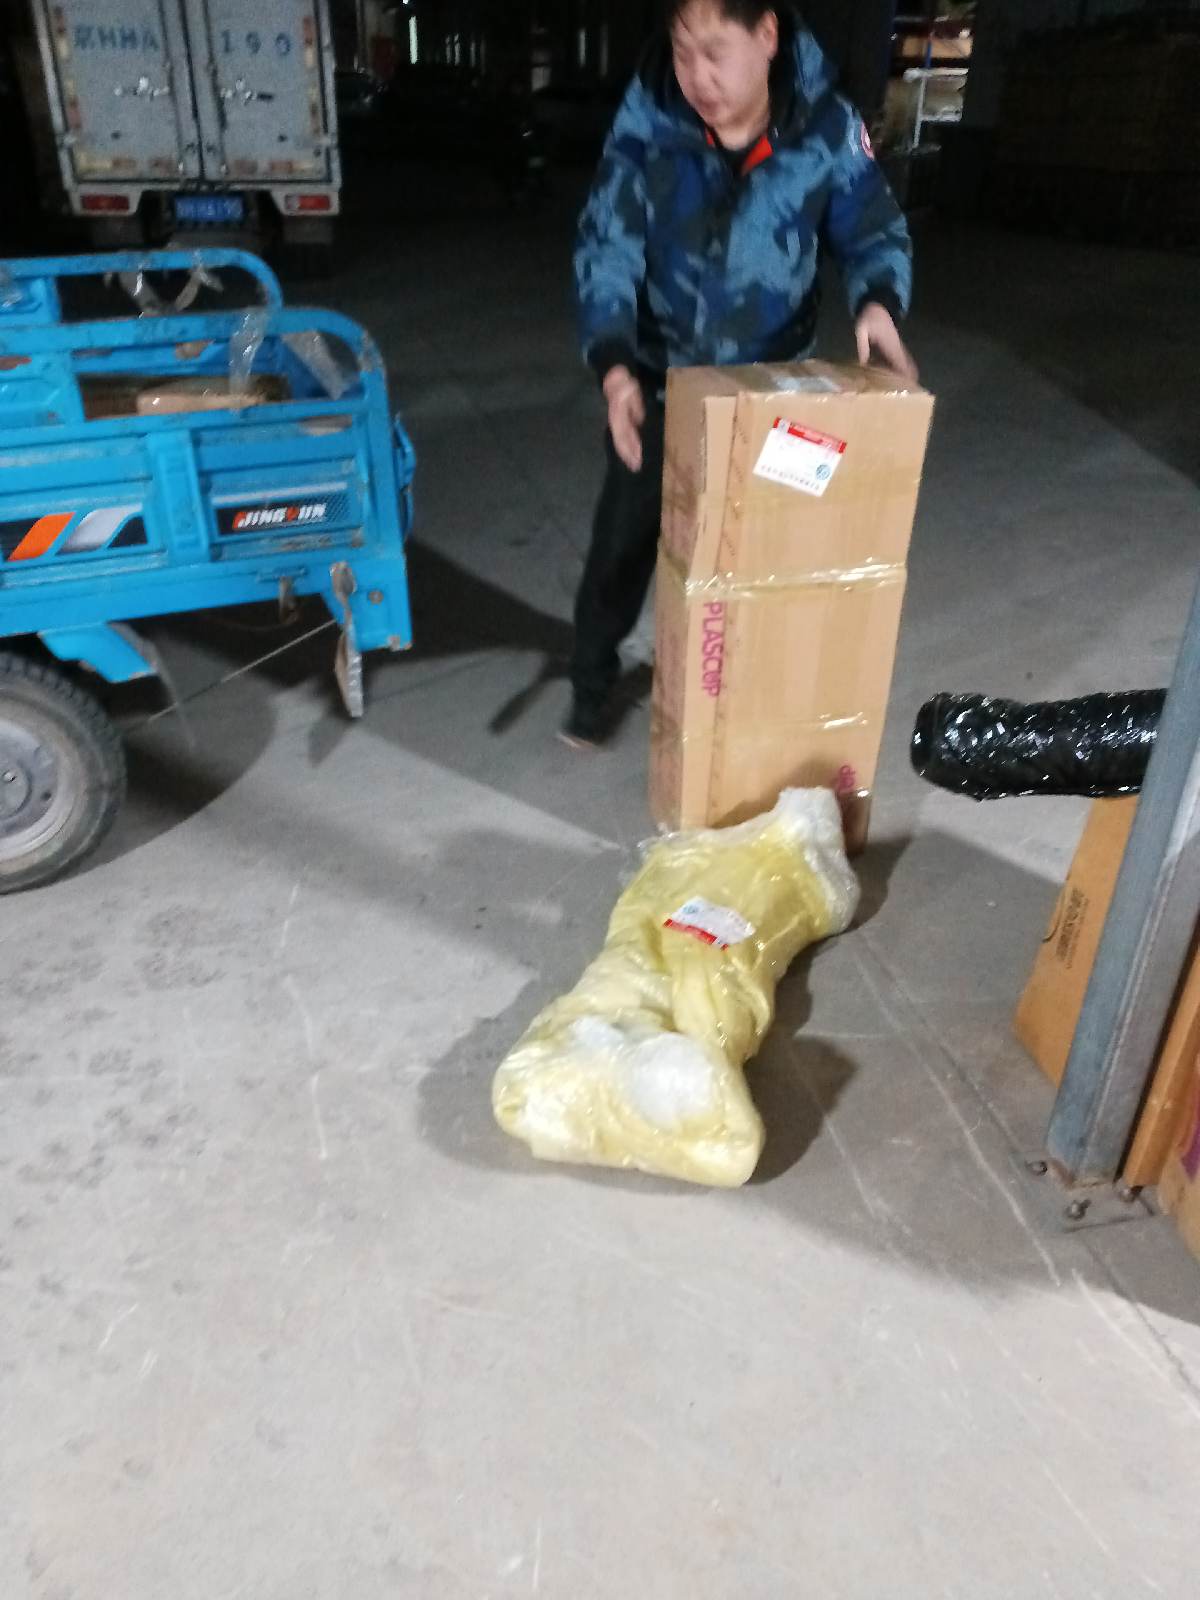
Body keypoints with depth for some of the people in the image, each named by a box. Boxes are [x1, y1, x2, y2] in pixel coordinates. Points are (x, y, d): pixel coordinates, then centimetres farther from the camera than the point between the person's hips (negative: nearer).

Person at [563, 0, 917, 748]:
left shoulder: (828, 128, -16)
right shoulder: (648, 122, -18)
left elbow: (876, 234, -6)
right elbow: (607, 244, -19)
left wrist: (878, 303, -29)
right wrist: (613, 363, -35)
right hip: (665, 379, 0)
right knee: (624, 538, 5)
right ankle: (593, 679, 27)